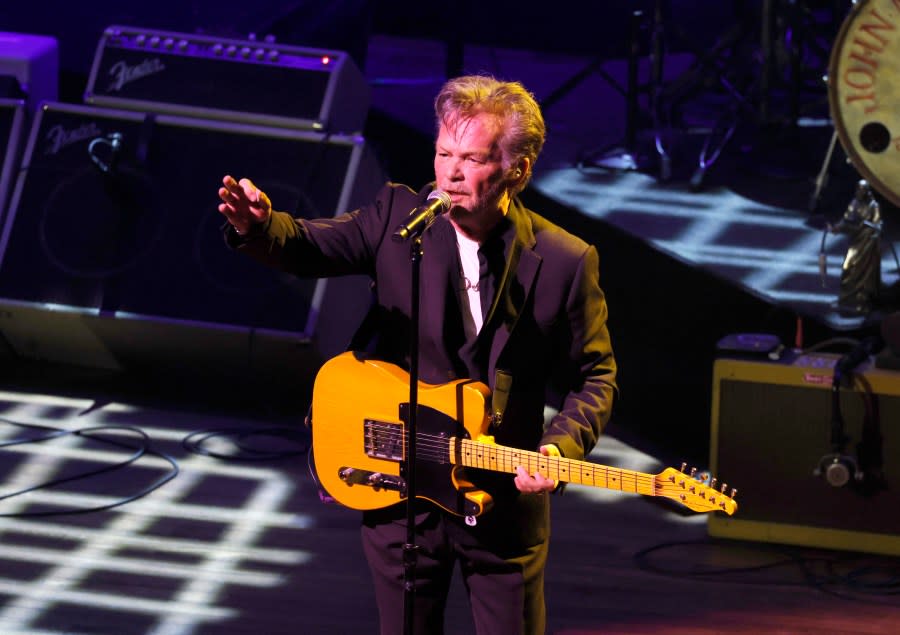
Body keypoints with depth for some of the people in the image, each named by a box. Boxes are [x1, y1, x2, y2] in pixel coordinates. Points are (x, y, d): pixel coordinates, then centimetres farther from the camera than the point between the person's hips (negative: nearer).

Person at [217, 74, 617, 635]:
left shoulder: (566, 262, -8)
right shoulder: (399, 216, -3)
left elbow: (595, 377, -1)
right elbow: (313, 248, -12)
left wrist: (561, 449, -18)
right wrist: (260, 226, -34)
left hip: (505, 500, -1)